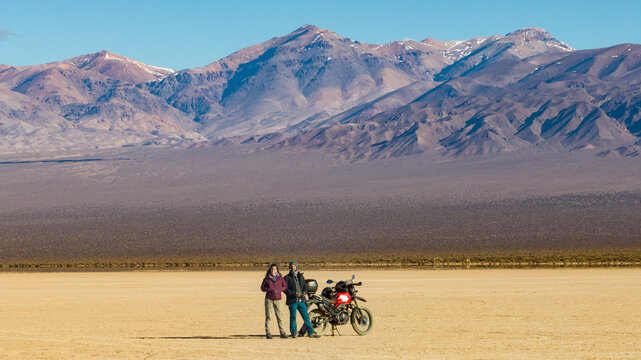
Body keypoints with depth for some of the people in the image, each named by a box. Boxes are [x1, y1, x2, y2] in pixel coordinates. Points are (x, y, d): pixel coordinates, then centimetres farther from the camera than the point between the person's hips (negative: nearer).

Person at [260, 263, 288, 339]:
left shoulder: (280, 277, 8)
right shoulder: (267, 278, 5)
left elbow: (285, 286, 12)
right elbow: (262, 288, 6)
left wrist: (280, 289, -7)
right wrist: (269, 289, -11)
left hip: (278, 299, 1)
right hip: (269, 299, -1)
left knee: (280, 316, -3)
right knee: (268, 316, -5)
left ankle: (282, 333, 0)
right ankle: (268, 333, -4)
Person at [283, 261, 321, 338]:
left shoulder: (300, 276, 18)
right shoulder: (287, 277, 3)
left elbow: (305, 286, 20)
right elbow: (285, 289, -5)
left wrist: (304, 293, -2)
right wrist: (294, 293, -17)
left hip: (301, 300, 4)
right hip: (292, 300, -4)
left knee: (306, 316, 2)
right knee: (293, 317, -3)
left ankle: (311, 332, 4)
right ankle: (294, 332, 7)